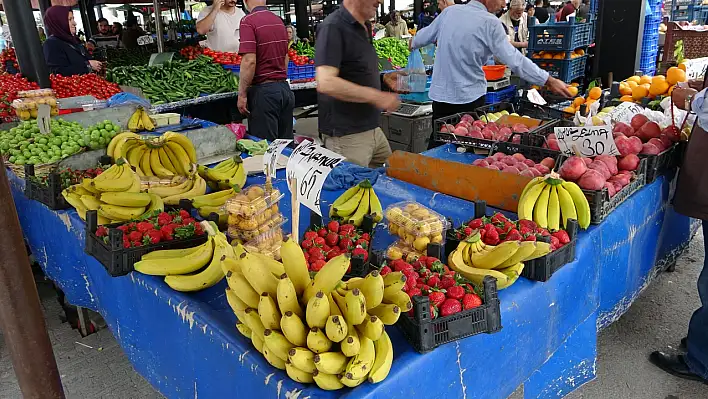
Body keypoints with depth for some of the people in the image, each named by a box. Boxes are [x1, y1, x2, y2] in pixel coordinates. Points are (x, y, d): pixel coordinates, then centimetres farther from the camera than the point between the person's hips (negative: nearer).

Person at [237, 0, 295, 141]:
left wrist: (242, 94, -13)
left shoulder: (248, 21, -12)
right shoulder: (279, 21, 11)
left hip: (264, 90, -7)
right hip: (284, 88, 7)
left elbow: (249, 61, -19)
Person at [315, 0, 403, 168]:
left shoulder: (363, 28, 11)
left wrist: (384, 78, 6)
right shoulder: (333, 28, -17)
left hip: (373, 130, 9)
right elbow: (326, 83, -28)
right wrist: (376, 97, -24)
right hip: (346, 135, -9)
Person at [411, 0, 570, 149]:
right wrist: (549, 81, -8)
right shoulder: (490, 23, -11)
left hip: (439, 93, 5)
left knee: (437, 141, 14)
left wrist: (413, 43, 42)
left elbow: (424, 36, 18)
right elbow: (515, 60, -14)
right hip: (469, 98, -5)